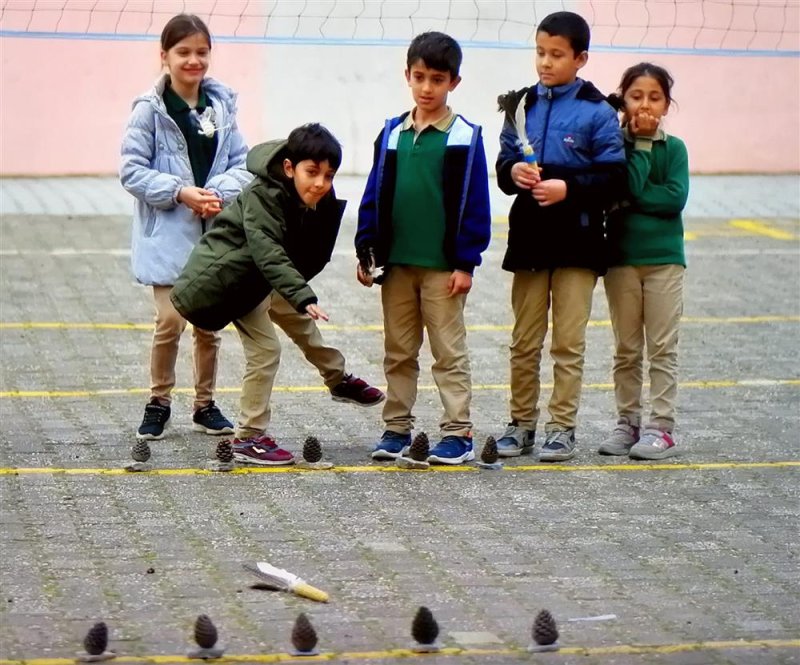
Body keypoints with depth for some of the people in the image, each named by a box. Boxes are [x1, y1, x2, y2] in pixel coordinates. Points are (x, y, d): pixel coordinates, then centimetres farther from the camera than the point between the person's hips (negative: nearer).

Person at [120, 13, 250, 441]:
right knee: (170, 321, -6)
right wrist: (180, 193, -18)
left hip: (216, 234, 4)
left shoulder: (221, 105, 3)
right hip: (168, 234, -4)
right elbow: (133, 171, -9)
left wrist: (221, 192, -13)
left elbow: (241, 164, 6)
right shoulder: (150, 109, -8)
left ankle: (205, 404, 25)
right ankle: (159, 402, 13)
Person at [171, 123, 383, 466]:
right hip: (226, 278, -9)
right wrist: (303, 297, -50)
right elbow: (268, 253, -41)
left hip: (260, 276, 9)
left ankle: (338, 379, 49)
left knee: (298, 318, 25)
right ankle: (248, 438, -4)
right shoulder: (263, 195, -31)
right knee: (265, 349, -12)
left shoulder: (322, 203, -7)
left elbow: (311, 257, 6)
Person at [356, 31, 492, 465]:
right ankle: (397, 429, 18)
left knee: (449, 352, 1)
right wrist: (366, 253, 5)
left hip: (443, 266, -4)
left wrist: (466, 262, -10)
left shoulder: (465, 138, -4)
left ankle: (458, 433, 4)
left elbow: (474, 204, -6)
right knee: (398, 352, 11)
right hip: (396, 263, 4)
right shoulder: (392, 134, 7)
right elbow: (374, 196, 9)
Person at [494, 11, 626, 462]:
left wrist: (568, 188, -19)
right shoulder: (523, 105, 8)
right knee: (524, 341, 9)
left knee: (569, 343, 1)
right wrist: (513, 172, -10)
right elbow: (503, 166, 12)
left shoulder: (597, 112, -5)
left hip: (576, 241, -4)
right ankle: (521, 424, 17)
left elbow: (614, 178, -8)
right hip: (529, 238, 4)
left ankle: (563, 427, 8)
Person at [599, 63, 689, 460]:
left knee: (662, 348, 0)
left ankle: (661, 426, 3)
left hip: (664, 258, -1)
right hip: (621, 257, 1)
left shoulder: (673, 148, 1)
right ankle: (627, 423, 15)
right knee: (626, 349, 8)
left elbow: (675, 197, -12)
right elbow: (624, 188, -17)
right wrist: (640, 145, -15)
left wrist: (632, 199, -15)